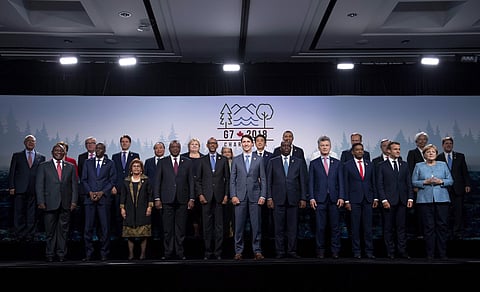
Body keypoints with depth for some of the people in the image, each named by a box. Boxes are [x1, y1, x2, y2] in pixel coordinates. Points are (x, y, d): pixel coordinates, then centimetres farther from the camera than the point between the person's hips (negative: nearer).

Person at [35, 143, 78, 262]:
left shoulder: (70, 167, 12)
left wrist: (74, 201, 1)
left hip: (66, 204, 2)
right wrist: (41, 202, -6)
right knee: (50, 230, 2)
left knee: (63, 230, 4)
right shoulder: (43, 166, 7)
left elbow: (75, 185, 10)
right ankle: (49, 254, 11)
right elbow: (39, 185, 3)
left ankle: (61, 254, 12)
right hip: (50, 203, -1)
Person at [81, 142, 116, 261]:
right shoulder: (88, 162, 14)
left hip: (104, 198, -1)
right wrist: (90, 192, -5)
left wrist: (102, 192, -8)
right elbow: (84, 179, 10)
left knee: (104, 227, -1)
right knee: (89, 227, -2)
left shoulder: (110, 163, 9)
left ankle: (104, 253, 7)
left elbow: (112, 180, 4)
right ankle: (88, 254, 5)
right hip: (90, 198, 1)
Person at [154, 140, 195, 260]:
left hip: (182, 200, 0)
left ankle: (180, 253, 13)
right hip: (167, 200, 0)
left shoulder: (188, 162, 8)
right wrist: (157, 198, -3)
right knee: (167, 229, 2)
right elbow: (157, 181, 5)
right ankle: (168, 253, 11)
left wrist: (192, 198, 0)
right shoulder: (162, 162, 8)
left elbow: (191, 181, 7)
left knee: (181, 228, 4)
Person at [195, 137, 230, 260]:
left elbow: (227, 179, 8)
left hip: (219, 197, 0)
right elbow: (198, 179, 9)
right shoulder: (202, 160, 11)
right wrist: (200, 194, -2)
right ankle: (208, 252, 9)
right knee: (207, 225, 2)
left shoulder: (223, 160, 10)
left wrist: (226, 195, 0)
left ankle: (218, 252, 6)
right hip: (206, 197, 0)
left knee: (219, 225, 0)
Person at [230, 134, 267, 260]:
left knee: (256, 225, 1)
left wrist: (263, 196, -2)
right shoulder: (236, 160, 9)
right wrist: (233, 195, -3)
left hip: (255, 196, 0)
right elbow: (232, 179, 7)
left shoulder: (259, 160, 8)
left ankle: (257, 251, 9)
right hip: (240, 196, 0)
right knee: (239, 225, 2)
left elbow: (263, 179, 7)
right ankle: (238, 251, 10)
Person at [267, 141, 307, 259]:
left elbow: (303, 181, 8)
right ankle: (280, 252, 9)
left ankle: (292, 251, 11)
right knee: (279, 227, 2)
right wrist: (269, 197, -2)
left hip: (293, 199, 0)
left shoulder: (299, 162, 10)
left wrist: (303, 198, 1)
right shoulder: (273, 162, 10)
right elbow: (269, 181, 7)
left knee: (293, 227, 2)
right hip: (278, 199, 0)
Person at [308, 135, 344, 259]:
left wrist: (341, 197, -3)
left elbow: (341, 181, 8)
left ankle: (335, 251, 11)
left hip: (334, 199, 1)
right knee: (320, 227, 0)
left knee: (335, 226, 2)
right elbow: (311, 182, 5)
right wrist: (311, 197, -5)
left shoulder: (337, 163, 12)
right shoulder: (313, 163, 9)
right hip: (319, 199, -1)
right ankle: (320, 251, 9)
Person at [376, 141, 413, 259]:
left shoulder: (404, 165, 14)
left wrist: (410, 198, 2)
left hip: (402, 201, 3)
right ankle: (390, 251, 9)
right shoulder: (381, 165, 3)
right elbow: (379, 184, -2)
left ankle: (402, 250, 9)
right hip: (389, 201, -3)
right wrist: (383, 200, -10)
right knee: (388, 227, 2)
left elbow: (409, 183, 12)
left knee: (402, 226, 4)